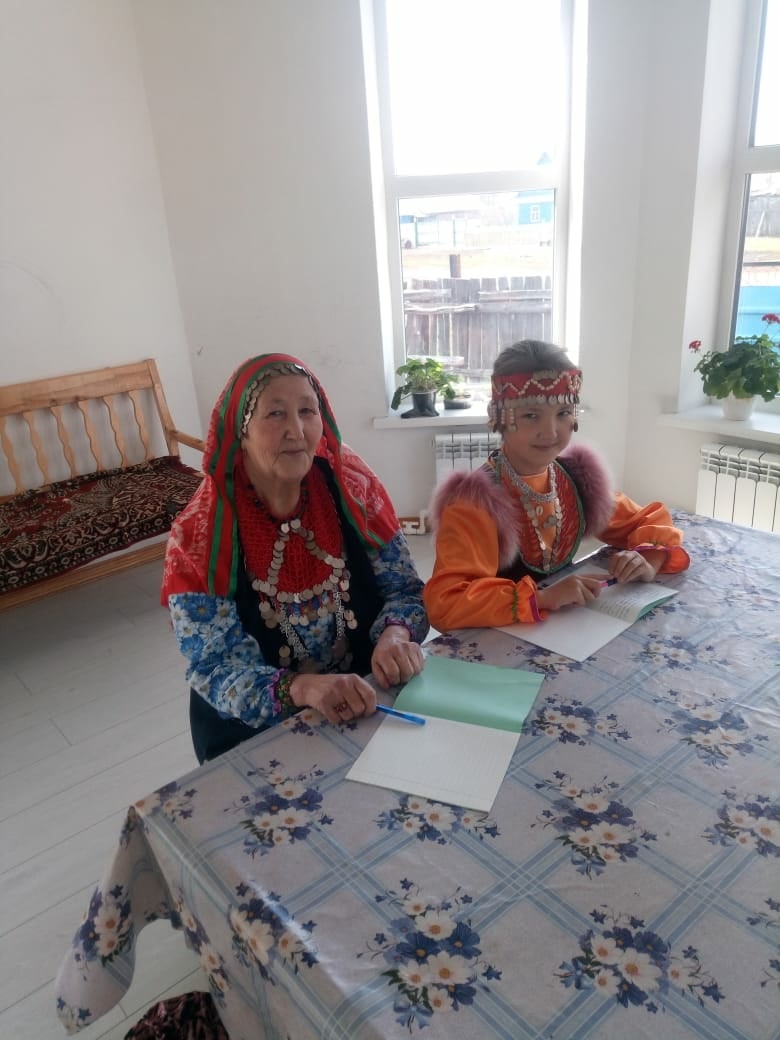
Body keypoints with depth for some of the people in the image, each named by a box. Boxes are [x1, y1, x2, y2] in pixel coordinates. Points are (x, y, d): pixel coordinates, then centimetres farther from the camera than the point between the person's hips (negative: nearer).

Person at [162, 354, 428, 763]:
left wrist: (395, 636, -25)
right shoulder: (199, 535, -15)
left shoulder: (352, 485, -8)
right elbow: (217, 668, -18)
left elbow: (403, 588, -2)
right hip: (254, 733, -2)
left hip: (365, 706, 3)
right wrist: (303, 688, -37)